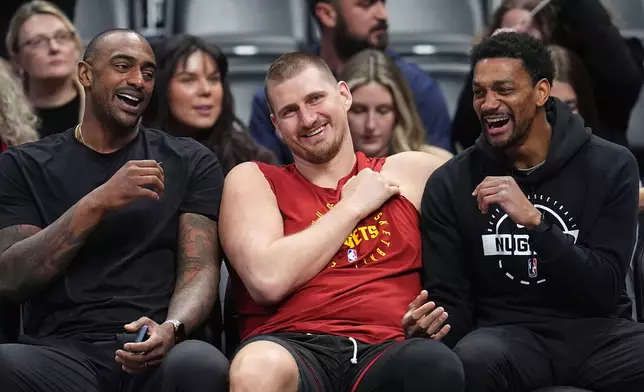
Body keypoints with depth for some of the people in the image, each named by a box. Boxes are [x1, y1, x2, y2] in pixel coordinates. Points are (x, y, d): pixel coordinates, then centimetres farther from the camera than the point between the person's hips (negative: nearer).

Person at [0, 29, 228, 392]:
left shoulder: (191, 163, 14)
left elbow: (199, 269, 4)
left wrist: (171, 329, -19)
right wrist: (98, 203, -12)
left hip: (155, 350, 0)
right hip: (62, 350, 0)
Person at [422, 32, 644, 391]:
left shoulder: (611, 167, 1)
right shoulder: (451, 184, 5)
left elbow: (605, 290, -6)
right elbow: (449, 299, 3)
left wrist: (534, 220, -20)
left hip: (595, 330, 1)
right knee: (474, 358, -38)